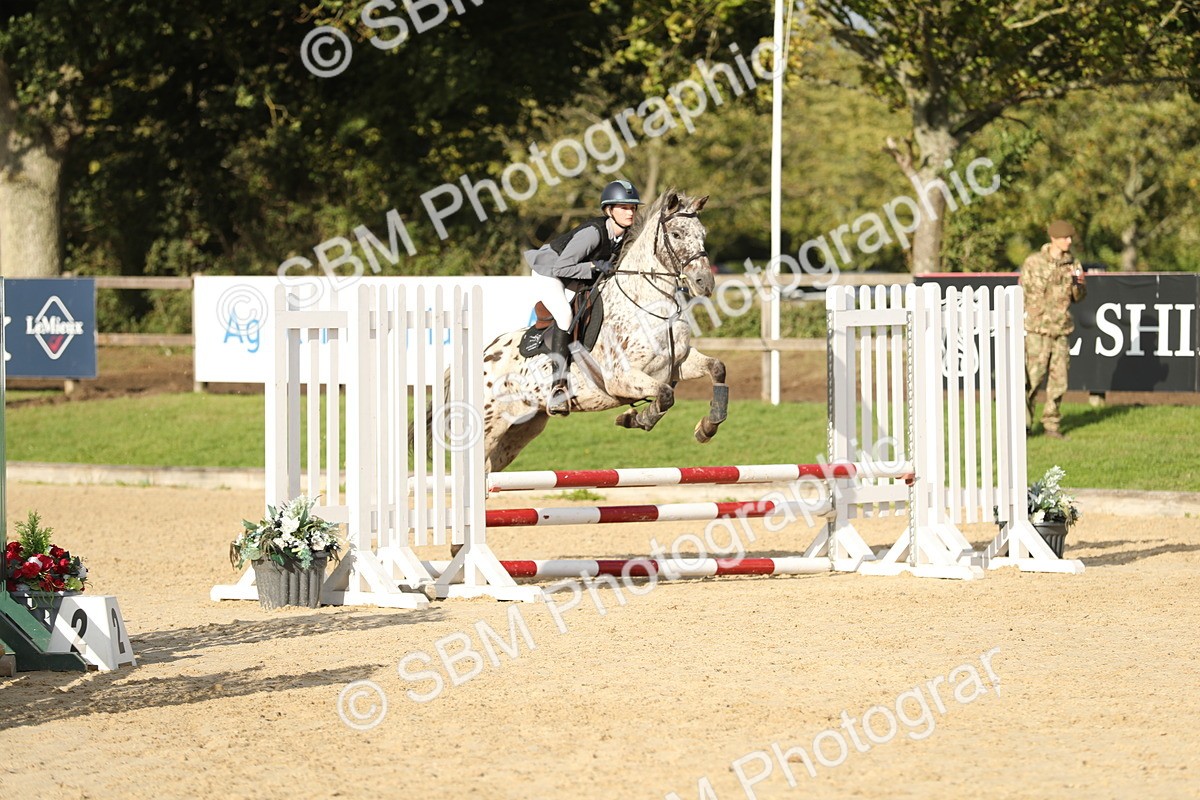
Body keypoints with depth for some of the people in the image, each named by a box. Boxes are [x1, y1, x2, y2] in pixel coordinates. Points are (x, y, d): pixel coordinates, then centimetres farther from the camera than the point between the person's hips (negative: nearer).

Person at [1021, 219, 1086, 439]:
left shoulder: (1072, 264, 8)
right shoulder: (1034, 262, -3)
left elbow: (1078, 297, 15)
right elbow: (1022, 293, 1)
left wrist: (1079, 284, -8)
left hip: (1061, 330, 4)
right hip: (1037, 329, -4)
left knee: (1059, 379, 5)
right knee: (1033, 376, -8)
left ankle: (1051, 424, 14)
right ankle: (1023, 423, 0)